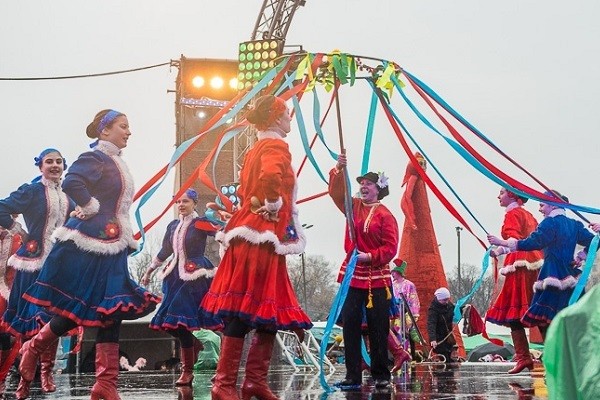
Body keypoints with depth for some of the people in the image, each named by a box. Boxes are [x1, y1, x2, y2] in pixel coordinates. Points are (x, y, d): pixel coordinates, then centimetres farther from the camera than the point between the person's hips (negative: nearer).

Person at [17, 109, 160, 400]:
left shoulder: (116, 163, 18)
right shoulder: (95, 158, -11)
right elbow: (71, 182, -28)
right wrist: (91, 207, -18)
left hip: (111, 246, 9)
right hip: (89, 243, -9)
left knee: (112, 310, 2)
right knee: (76, 309, -3)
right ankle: (33, 348, 22)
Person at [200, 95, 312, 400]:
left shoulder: (257, 149, 21)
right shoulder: (276, 146, -8)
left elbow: (245, 189, 27)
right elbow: (271, 176, -29)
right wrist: (273, 203, -16)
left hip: (253, 233, 10)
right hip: (262, 234, -10)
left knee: (270, 308, 12)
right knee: (246, 309, -9)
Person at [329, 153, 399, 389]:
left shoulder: (385, 215, -6)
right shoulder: (354, 206, 10)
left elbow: (391, 247, -10)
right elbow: (337, 192, 4)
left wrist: (370, 256, -21)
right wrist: (339, 170, -11)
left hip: (376, 278, -5)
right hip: (352, 274, 5)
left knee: (378, 328, 1)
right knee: (350, 325, 0)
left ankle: (381, 375, 12)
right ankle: (353, 376, 4)